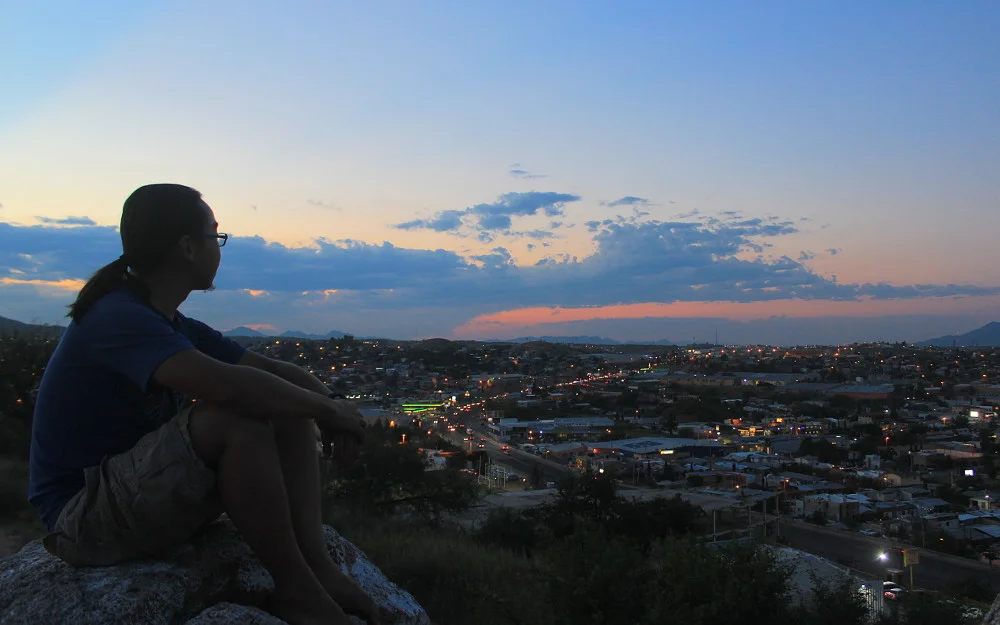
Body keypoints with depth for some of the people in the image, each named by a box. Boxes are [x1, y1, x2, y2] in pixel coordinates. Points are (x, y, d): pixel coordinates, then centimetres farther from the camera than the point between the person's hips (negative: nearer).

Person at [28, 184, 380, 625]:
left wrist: (329, 407, -11)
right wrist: (327, 408, -23)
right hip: (83, 518, -9)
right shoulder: (118, 318, -22)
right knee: (235, 421, -32)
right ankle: (295, 589, -18)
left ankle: (316, 563, -12)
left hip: (149, 495, 9)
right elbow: (228, 386, -38)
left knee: (288, 410, 0)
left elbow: (270, 369, 9)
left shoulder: (173, 326, 9)